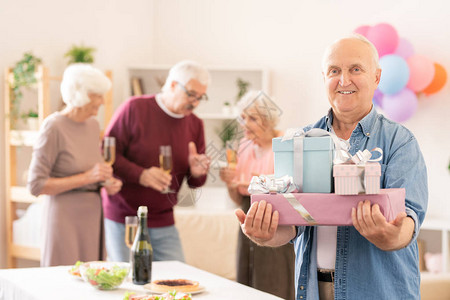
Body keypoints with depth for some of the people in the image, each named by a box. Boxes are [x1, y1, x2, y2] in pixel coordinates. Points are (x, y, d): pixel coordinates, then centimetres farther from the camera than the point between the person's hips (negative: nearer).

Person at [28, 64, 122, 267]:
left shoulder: (93, 125, 10)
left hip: (92, 217, 7)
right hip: (65, 218, -7)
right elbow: (36, 185, -15)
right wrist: (86, 177, -19)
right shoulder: (54, 127, -12)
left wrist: (108, 183, 3)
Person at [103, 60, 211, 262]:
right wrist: (141, 175, -24)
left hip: (164, 224, 5)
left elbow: (194, 183, 14)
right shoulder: (135, 108, -7)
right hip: (123, 220, -4)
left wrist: (197, 173, -11)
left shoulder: (195, 125, 8)